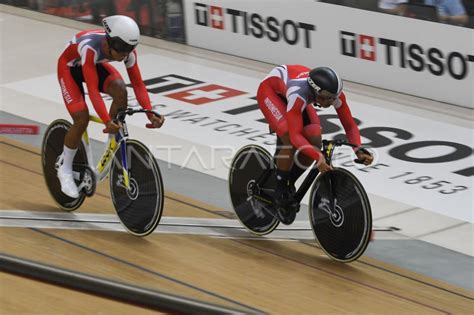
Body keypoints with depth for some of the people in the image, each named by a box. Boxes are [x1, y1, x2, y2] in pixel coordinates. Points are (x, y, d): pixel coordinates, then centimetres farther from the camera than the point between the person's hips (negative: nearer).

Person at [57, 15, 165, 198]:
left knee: (120, 90, -25)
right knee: (82, 118, -19)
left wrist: (150, 113, -37)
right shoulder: (90, 48, -42)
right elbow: (93, 89, -46)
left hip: (96, 64, 5)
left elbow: (138, 84, -23)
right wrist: (107, 121, -55)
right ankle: (65, 169, 4)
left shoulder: (127, 50, -27)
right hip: (70, 66, -5)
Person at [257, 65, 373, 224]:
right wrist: (318, 158, -60)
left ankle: (289, 185, 10)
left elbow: (350, 126, -22)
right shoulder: (299, 95, -45)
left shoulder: (335, 93, -30)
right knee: (290, 141, -27)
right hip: (270, 90, -6)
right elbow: (295, 135, -48)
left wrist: (359, 150, -41)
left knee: (314, 142, -12)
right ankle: (280, 192, -6)